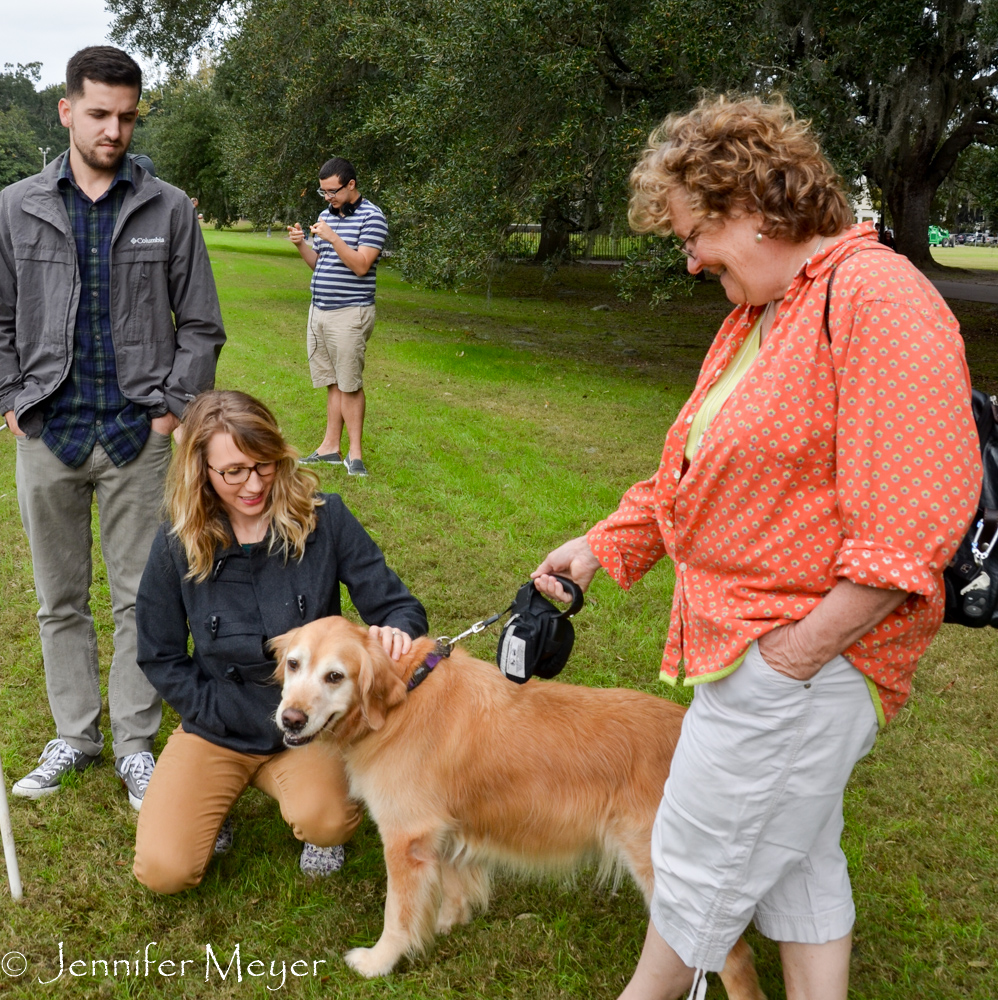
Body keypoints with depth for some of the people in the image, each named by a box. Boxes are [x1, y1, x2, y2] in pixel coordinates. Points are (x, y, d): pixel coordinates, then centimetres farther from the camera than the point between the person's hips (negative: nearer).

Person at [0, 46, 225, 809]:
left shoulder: (169, 210, 1)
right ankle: (75, 734, 26)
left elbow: (201, 324, 3)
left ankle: (136, 744, 17)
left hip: (140, 438, -1)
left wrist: (173, 408, -4)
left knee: (142, 597, 4)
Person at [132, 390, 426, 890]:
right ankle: (217, 794, 17)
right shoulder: (177, 543, -9)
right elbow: (160, 657, 1)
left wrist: (396, 630, -35)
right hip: (217, 729, 1)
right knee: (164, 870, -15)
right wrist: (233, 718, -9)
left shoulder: (322, 517, -13)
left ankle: (308, 796, 7)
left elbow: (398, 605, -10)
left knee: (325, 821, -30)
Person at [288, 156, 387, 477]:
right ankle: (330, 447, 15)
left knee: (350, 385, -3)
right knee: (333, 383, 11)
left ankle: (355, 452, 5)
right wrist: (301, 244, 1)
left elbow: (361, 265, -17)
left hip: (350, 314, -7)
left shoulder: (371, 217, -8)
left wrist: (333, 237, -23)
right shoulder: (326, 215, 15)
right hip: (319, 309, 7)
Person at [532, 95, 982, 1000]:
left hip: (803, 658, -9)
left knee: (703, 858, 8)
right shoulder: (756, 313, 13)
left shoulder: (878, 298, -19)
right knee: (796, 854, 21)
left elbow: (911, 519, -25)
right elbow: (695, 463, 20)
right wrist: (603, 545, 15)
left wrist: (798, 650, -22)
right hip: (748, 639, 10)